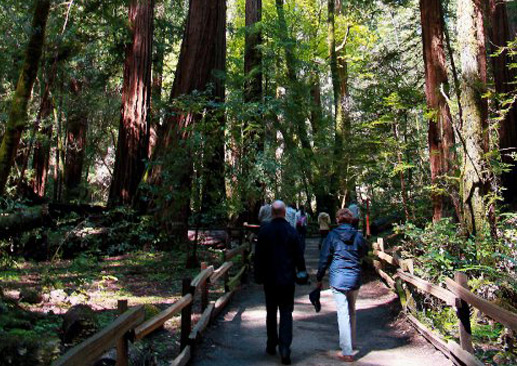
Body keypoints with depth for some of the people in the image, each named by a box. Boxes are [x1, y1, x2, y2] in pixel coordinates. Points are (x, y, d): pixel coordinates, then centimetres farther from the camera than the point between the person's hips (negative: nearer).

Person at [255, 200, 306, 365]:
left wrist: (258, 276, 7)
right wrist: (302, 274, 11)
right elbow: (299, 256, -2)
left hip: (270, 279, 1)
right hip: (287, 279, -1)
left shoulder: (264, 231, -6)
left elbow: (258, 255, -2)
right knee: (286, 314, 4)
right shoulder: (292, 231, -6)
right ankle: (285, 348, -5)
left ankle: (272, 345, 26)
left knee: (271, 312, 15)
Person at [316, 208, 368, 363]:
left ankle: (347, 352, 4)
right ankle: (352, 343, 37)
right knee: (352, 311, 21)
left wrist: (319, 279, 7)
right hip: (355, 279, 3)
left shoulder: (332, 235, -5)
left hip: (338, 279, -3)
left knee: (343, 314, 0)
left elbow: (324, 258, -1)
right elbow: (363, 253, 16)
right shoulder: (358, 235, 0)